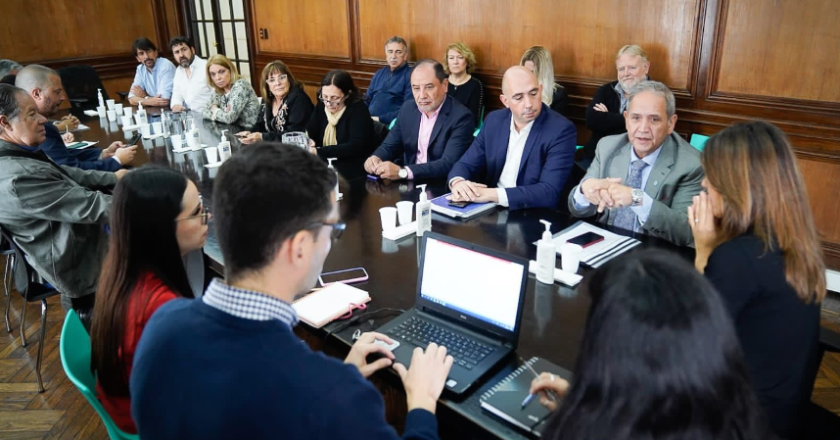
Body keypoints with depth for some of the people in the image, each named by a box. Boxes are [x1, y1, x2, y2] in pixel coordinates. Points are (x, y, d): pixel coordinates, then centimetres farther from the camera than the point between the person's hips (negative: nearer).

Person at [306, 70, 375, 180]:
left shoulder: (358, 109, -13)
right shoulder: (321, 106, 5)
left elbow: (356, 146, -23)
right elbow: (310, 133, 4)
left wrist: (319, 152, -27)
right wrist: (307, 142, -21)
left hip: (353, 170, -5)